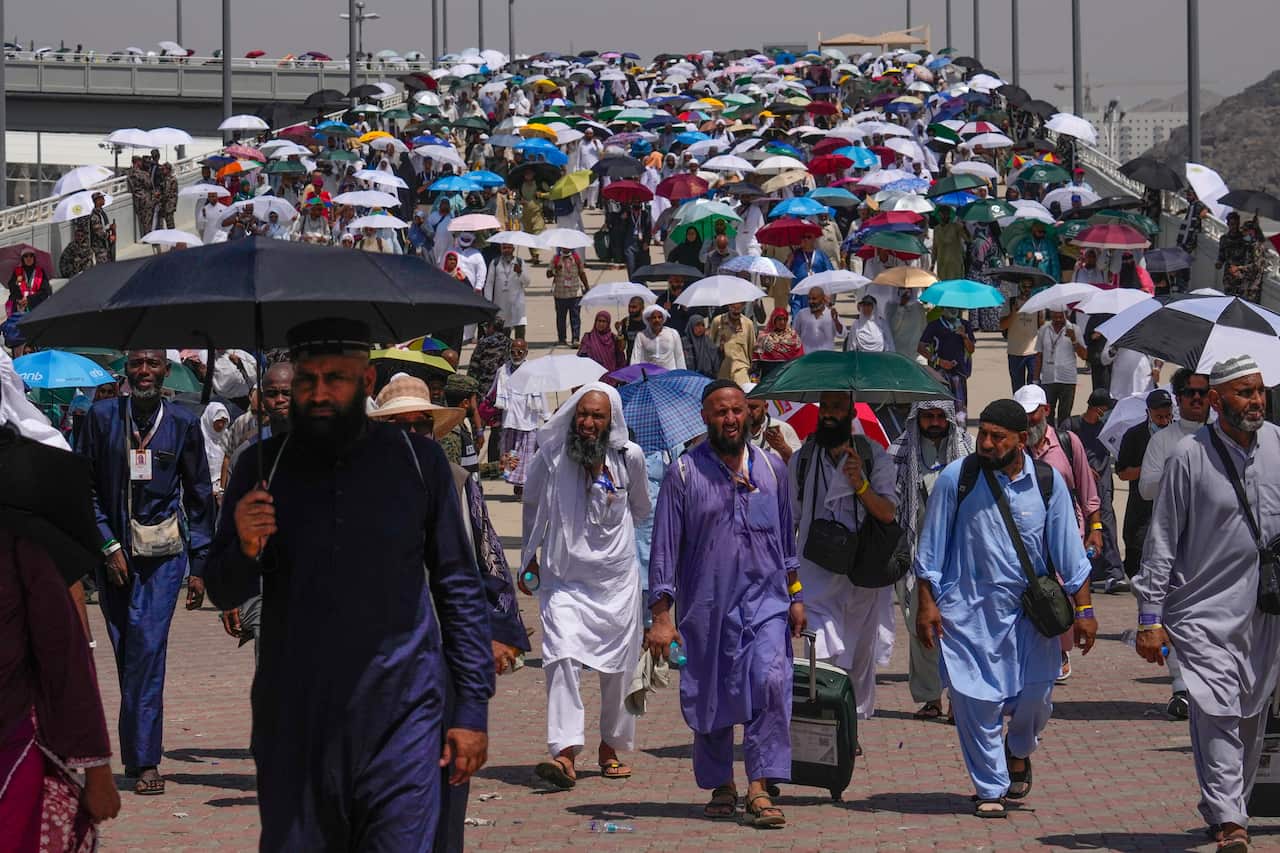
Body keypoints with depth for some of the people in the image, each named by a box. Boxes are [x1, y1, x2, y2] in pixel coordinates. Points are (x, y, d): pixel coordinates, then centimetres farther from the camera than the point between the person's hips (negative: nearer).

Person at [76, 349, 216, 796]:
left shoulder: (183, 423, 4)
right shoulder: (102, 417, 3)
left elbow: (200, 497, 9)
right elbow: (85, 488, 5)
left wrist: (199, 566, 6)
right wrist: (108, 546, -5)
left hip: (164, 550, -2)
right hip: (114, 550, 2)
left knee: (147, 645, -14)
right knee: (127, 653, 5)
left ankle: (144, 759, -14)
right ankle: (139, 755, 14)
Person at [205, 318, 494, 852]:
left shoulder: (417, 460, 3)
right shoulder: (262, 468, 6)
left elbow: (460, 590, 8)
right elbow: (224, 594, 10)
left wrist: (472, 708, 3)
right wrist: (245, 549, -13)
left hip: (399, 725, -2)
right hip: (292, 722, 2)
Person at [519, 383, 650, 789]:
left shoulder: (629, 457, -2)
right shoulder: (551, 457, -3)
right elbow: (532, 506, 16)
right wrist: (529, 557, 20)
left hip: (616, 576, 1)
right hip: (563, 577, -1)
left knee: (618, 667, 6)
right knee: (562, 657, -17)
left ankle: (611, 748, 24)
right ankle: (564, 753, -24)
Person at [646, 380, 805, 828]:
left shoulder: (771, 467, 9)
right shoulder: (684, 472, -1)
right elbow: (665, 547, -2)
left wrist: (795, 597, 17)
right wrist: (661, 616, -7)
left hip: (765, 598, 1)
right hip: (705, 603, -1)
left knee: (770, 681, -19)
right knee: (709, 698, 5)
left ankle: (760, 787, -18)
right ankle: (721, 786, 24)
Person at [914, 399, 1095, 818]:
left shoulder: (1046, 481, -1)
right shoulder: (956, 478, -6)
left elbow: (1069, 551, 4)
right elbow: (931, 548, 1)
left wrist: (1083, 609, 2)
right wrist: (927, 604, -2)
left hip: (1031, 609, 2)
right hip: (969, 608, -1)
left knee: (1034, 695, 2)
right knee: (976, 699, -4)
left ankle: (1018, 752, 37)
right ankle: (990, 789, 12)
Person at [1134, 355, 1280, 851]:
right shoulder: (1190, 456, -6)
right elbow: (1162, 540, -3)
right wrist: (1150, 615, -6)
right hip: (1204, 609, -4)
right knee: (1217, 714, -15)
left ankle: (1231, 808, 26)